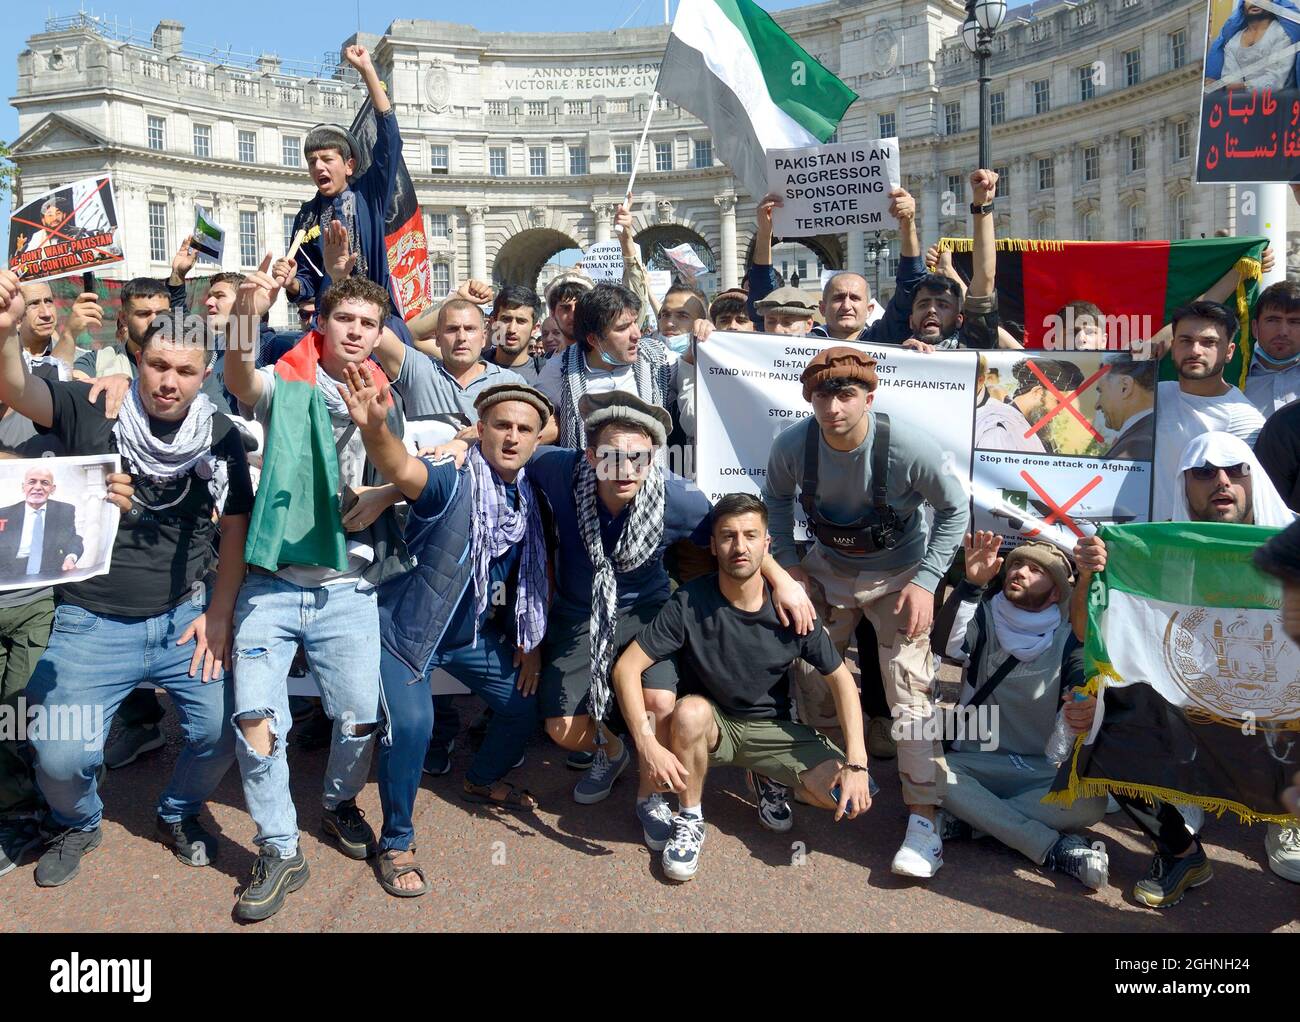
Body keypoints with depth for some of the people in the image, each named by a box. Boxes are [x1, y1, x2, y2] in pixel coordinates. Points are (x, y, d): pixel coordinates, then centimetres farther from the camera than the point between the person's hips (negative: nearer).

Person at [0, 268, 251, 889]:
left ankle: (178, 814, 27)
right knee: (60, 757, -8)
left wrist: (218, 614, 0)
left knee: (222, 731, -8)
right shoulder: (92, 411, -8)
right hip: (93, 623, -1)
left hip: (185, 617, 2)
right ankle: (78, 824, 30)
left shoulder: (220, 437, -3)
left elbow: (234, 527, 6)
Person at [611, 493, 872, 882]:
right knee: (690, 711, -37)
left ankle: (769, 780, 12)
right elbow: (627, 668, -20)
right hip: (712, 726, -1)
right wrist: (648, 745, -33)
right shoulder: (688, 604, -19)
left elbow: (840, 678, -6)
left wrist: (857, 762, -16)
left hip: (773, 729, 2)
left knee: (852, 800, -20)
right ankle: (690, 820, -11)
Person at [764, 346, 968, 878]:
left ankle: (923, 821, -8)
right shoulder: (792, 445, -21)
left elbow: (954, 509, -12)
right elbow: (776, 497, 3)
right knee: (810, 677, 9)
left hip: (898, 575, -3)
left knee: (910, 691, -14)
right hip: (828, 569, 4)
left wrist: (925, 580, -18)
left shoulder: (911, 449, -29)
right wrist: (788, 564, -5)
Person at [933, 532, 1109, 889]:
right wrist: (972, 583, -34)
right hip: (978, 762, 0)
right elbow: (948, 644, -22)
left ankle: (968, 818, -24)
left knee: (1091, 802, -29)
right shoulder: (985, 618, 1)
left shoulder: (1067, 637, 1)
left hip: (1043, 771, 0)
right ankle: (1053, 847, -29)